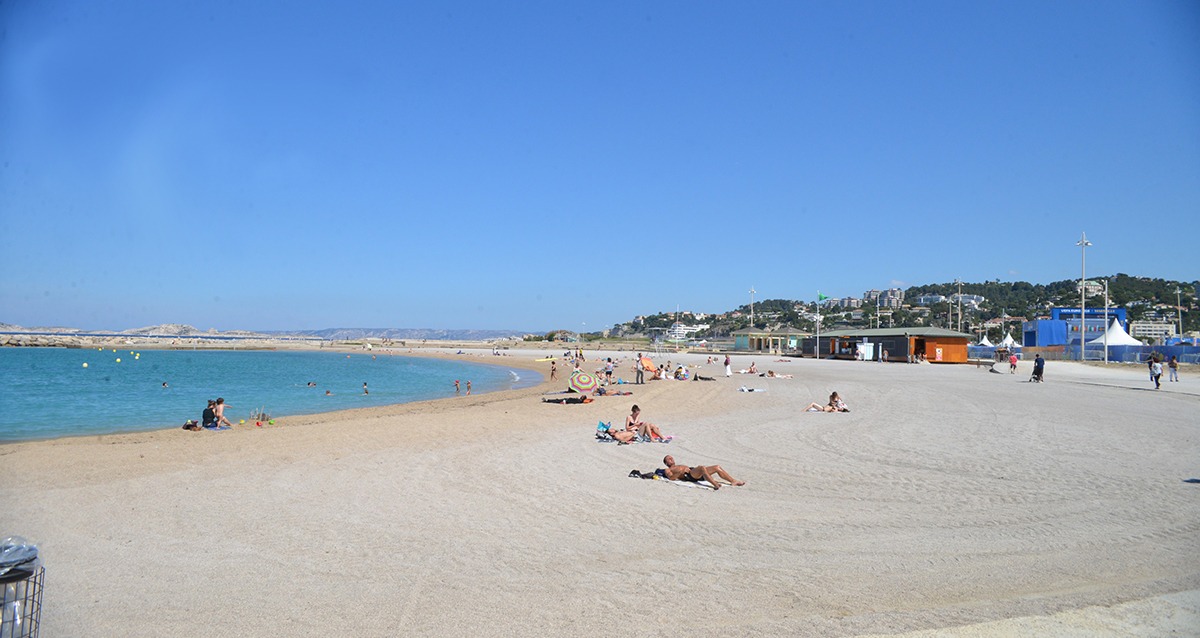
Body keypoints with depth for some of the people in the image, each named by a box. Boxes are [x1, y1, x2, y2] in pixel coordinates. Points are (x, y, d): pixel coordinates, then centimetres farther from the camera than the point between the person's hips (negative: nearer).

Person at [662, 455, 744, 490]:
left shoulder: (678, 466, 40)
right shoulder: (668, 470, 15)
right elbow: (671, 478, -6)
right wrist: (681, 472, -13)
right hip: (689, 476, -8)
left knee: (717, 467, -7)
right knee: (702, 468, -38)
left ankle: (733, 481, -12)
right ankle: (715, 485, -51)